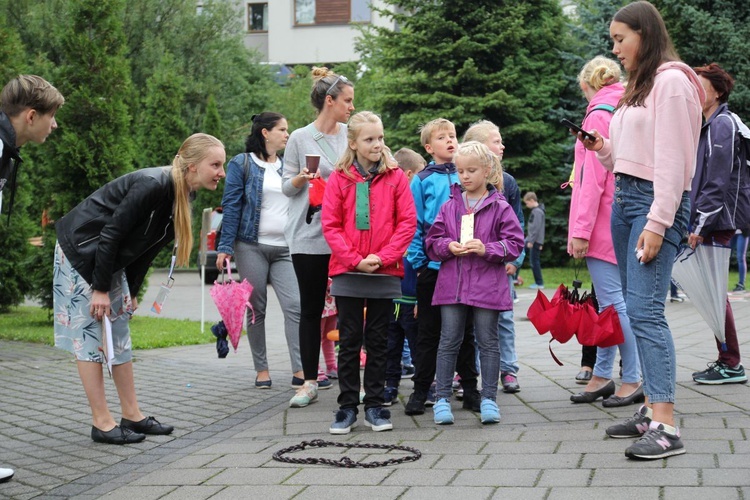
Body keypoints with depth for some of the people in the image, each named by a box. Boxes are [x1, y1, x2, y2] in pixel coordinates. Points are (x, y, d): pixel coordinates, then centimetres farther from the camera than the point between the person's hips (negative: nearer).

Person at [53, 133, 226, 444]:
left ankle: (132, 416, 15)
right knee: (88, 336, -5)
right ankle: (102, 424, -2)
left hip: (110, 260, 9)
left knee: (120, 335, 10)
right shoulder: (152, 185, -29)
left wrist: (131, 292, 8)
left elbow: (146, 248, 7)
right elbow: (110, 234, -26)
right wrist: (100, 289, -21)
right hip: (80, 251, -9)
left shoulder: (181, 197, -2)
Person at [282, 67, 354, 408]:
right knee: (311, 309, 5)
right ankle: (310, 381, 12)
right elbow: (286, 186, 4)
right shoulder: (300, 139, 1)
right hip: (309, 236, -2)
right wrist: (301, 179, -15)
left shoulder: (351, 135, 8)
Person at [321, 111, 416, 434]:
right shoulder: (339, 178, 1)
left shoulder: (395, 177, 2)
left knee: (378, 341, 7)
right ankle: (347, 407, 11)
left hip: (384, 273, 0)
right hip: (347, 273, 0)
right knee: (349, 340, 5)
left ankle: (374, 406, 15)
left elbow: (408, 222, -2)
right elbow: (330, 225, -2)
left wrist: (383, 256, -12)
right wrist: (355, 259, -12)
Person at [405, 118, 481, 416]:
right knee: (429, 331, 6)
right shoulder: (421, 181, 1)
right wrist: (417, 261, -7)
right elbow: (414, 224, 0)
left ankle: (470, 389, 18)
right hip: (433, 266, -2)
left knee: (465, 329, 10)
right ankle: (421, 391, 13)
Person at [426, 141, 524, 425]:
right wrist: (448, 247, -10)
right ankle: (442, 398, 11)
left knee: (488, 342, 6)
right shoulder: (449, 206, 8)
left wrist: (487, 249, -16)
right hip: (452, 282, 2)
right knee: (449, 341, 5)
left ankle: (489, 399, 12)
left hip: (487, 284, -2)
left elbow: (514, 244, -3)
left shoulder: (500, 207, -1)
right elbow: (432, 241, 9)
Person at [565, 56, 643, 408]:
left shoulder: (599, 116, -10)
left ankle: (633, 380, -6)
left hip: (603, 224, -9)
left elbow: (592, 178, -16)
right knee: (609, 302, 11)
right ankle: (601, 376, 16)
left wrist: (581, 229, -16)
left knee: (613, 302, -8)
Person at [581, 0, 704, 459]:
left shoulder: (671, 81, -8)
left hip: (657, 202, -9)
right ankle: (652, 409, 12)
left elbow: (672, 159, -15)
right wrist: (603, 149, 7)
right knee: (639, 310, 7)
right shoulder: (640, 86, 20)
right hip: (624, 198, 9)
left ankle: (666, 427, -21)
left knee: (645, 309, -18)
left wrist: (657, 223, -20)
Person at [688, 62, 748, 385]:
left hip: (717, 224, -10)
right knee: (711, 292, 10)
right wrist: (696, 223, 15)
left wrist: (700, 226, -20)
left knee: (713, 292, -8)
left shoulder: (723, 125, -10)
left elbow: (718, 183, -18)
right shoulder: (708, 126, 19)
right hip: (709, 224, 10)